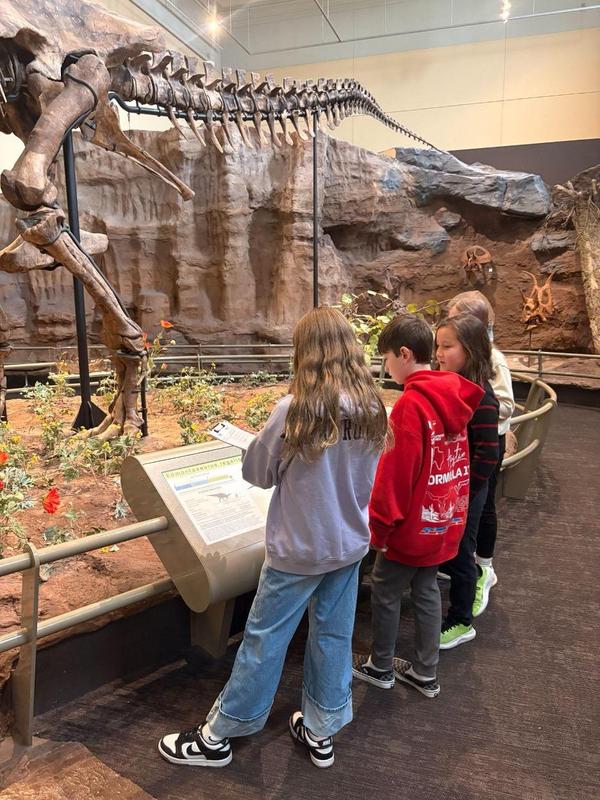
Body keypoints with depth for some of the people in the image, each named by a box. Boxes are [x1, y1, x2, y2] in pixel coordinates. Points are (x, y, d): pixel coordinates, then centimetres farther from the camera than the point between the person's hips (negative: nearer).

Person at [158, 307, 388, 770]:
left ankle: (219, 736, 28)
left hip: (298, 548, -5)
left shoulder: (294, 410, -22)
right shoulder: (373, 410, -6)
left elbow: (258, 473, -10)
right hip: (350, 543, 5)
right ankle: (322, 731, 35)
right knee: (333, 635, 18)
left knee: (265, 638, 9)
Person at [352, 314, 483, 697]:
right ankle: (426, 674, 32)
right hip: (445, 523, 8)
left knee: (386, 591, 12)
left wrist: (380, 525, -11)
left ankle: (381, 667, 30)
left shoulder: (411, 404, -24)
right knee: (427, 590, 19)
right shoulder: (454, 398, 1)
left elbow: (395, 474, -22)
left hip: (412, 526, -7)